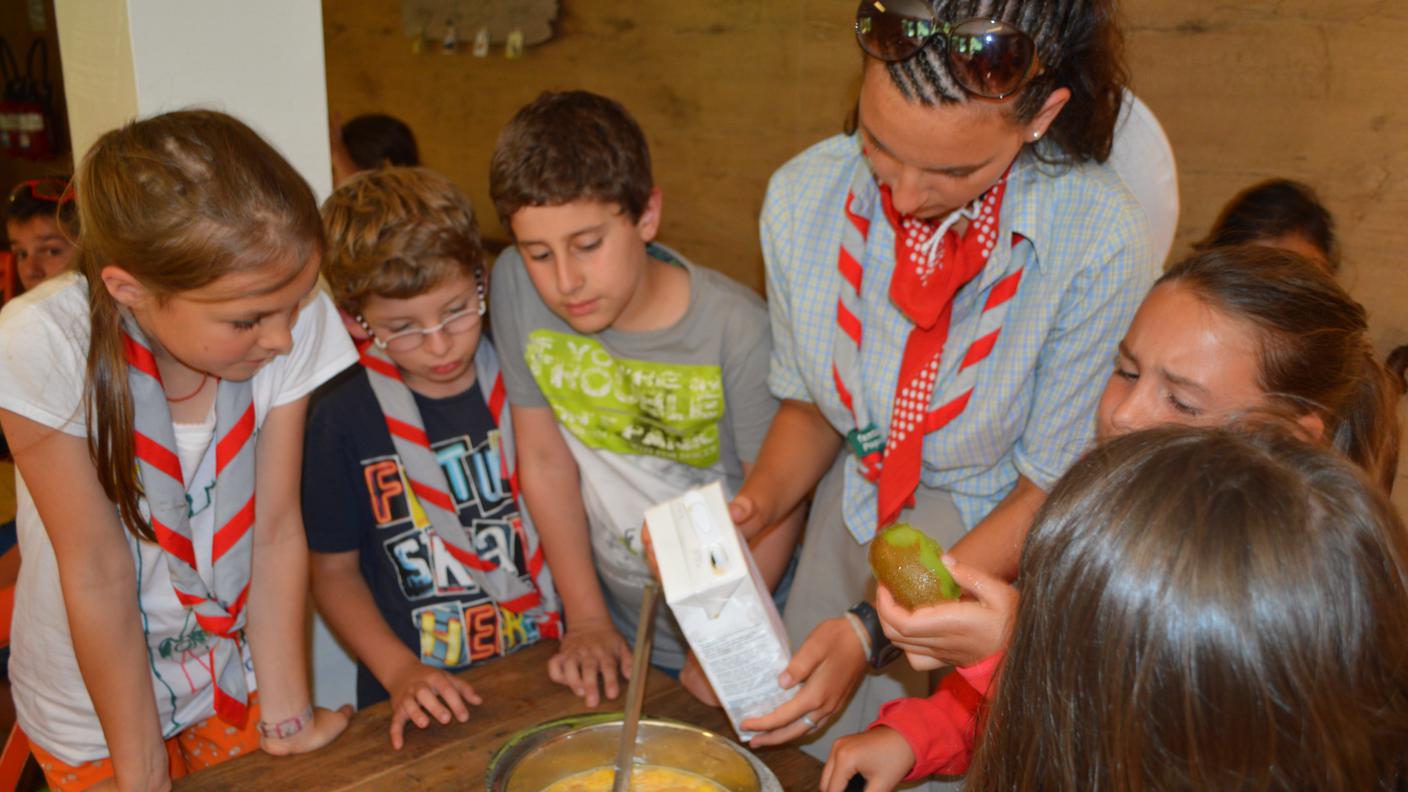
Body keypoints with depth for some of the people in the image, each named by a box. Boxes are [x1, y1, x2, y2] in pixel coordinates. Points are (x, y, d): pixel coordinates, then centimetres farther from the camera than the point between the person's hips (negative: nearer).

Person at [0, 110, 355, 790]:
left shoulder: (298, 324, -23)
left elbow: (277, 532, -16)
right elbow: (97, 570, -22)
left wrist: (286, 716, -11)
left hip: (236, 676, 2)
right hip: (96, 701, -1)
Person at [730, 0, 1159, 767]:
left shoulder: (1100, 243, -29)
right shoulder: (803, 196, -16)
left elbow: (1048, 495, -19)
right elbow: (810, 402, 0)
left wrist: (874, 631, -23)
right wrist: (753, 506, -18)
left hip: (1001, 557, -3)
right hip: (849, 525, 4)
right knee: (802, 749, 22)